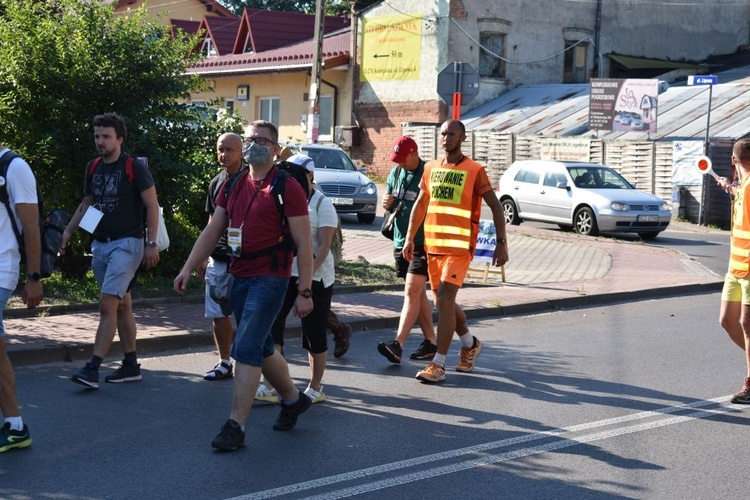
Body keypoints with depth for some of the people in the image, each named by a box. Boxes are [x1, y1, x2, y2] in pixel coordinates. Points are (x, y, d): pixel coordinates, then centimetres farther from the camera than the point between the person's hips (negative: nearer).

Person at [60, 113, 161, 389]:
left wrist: (151, 243, -11)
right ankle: (131, 365, 19)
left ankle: (93, 368, -17)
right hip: (100, 244, 7)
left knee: (108, 305, -15)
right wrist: (68, 231, 10)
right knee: (122, 305, 12)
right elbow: (87, 203, 21)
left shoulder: (135, 167, -7)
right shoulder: (93, 169, 11)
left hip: (127, 243, -7)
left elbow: (152, 205, -7)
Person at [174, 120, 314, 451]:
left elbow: (304, 243, -9)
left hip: (270, 278, -7)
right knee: (261, 349, 17)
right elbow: (212, 231, 14)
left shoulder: (287, 188, -8)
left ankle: (235, 426, -8)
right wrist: (188, 268, 4)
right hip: (239, 276, 7)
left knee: (246, 350, -13)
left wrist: (304, 292, -12)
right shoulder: (233, 186, 12)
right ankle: (293, 399, 38)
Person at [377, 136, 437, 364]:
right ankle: (430, 343, 19)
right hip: (400, 242, 7)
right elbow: (389, 198, 21)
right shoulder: (395, 173, 10)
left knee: (412, 291, -13)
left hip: (422, 242, -7)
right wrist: (387, 203, -3)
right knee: (418, 294, 12)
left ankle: (398, 345, -20)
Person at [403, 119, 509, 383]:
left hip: (459, 247, -6)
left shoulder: (474, 171, -5)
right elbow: (420, 204, 18)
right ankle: (470, 344, 38)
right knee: (443, 302, 14)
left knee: (445, 300, -14)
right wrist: (409, 238, 13)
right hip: (433, 245, 6)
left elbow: (495, 206, -4)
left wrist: (501, 243, -10)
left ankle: (438, 365, -10)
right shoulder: (431, 168, 10)